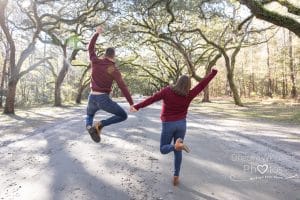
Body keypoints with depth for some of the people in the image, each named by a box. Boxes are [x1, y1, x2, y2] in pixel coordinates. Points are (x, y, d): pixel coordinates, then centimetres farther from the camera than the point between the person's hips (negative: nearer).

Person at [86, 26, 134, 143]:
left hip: (92, 98, 5)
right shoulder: (114, 70, -8)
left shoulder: (96, 62, 3)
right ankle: (99, 125, -7)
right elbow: (123, 87, -16)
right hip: (104, 99, -5)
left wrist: (97, 33, 28)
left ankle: (89, 127, -5)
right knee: (123, 116, 8)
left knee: (89, 116, 33)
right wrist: (131, 103, -16)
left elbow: (90, 48, 22)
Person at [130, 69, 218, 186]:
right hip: (181, 124, 2)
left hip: (168, 125, -2)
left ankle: (177, 145, -22)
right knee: (177, 152, 16)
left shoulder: (167, 91, -11)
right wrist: (213, 72, 8)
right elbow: (202, 85, -2)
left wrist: (137, 107, -19)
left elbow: (152, 99, -17)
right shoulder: (188, 95, -8)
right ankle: (176, 177, 14)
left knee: (163, 150, 11)